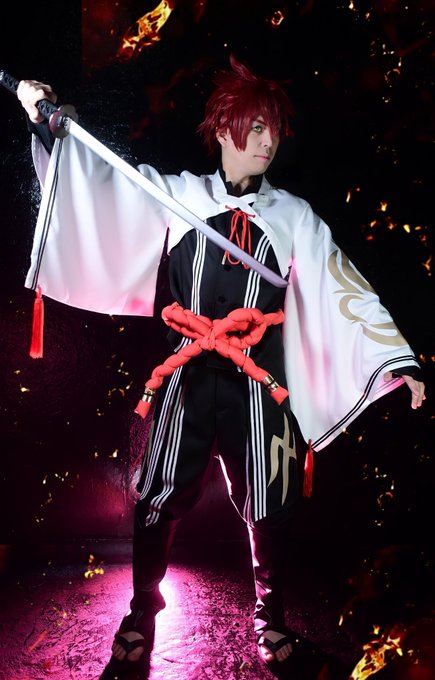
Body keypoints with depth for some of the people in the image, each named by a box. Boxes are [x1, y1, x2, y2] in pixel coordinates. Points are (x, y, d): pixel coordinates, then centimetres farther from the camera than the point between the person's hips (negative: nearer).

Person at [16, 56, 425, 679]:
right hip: (188, 375, 0)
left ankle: (270, 618, 34)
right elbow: (102, 176, 5)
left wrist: (400, 360, -4)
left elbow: (347, 290, 3)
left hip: (259, 382, 1)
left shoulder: (293, 215, 6)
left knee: (268, 507, 8)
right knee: (161, 499, 7)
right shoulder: (176, 194, 5)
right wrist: (43, 117, -6)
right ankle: (141, 616, 31)